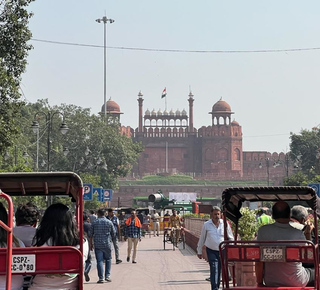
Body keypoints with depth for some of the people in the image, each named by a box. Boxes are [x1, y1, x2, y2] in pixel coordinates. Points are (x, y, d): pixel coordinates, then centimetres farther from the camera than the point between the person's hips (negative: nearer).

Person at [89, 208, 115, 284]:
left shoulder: (94, 222, 1)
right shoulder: (109, 222, 1)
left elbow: (90, 234, 4)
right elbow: (113, 233, 8)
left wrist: (91, 244, 14)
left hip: (97, 244, 0)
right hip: (107, 244, 0)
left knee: (99, 261, 0)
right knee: (108, 259, 15)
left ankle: (101, 278, -4)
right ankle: (107, 276, 9)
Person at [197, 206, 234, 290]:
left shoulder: (225, 224, 1)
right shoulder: (206, 225, 0)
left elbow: (231, 238, 10)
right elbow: (202, 239, 9)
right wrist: (199, 251, 13)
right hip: (211, 251, -2)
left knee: (219, 271, 8)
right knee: (214, 270, -13)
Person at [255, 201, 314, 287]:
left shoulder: (263, 231, -12)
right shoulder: (298, 234, -16)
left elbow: (259, 263, -9)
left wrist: (259, 283, 5)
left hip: (270, 283, 3)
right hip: (296, 283, -2)